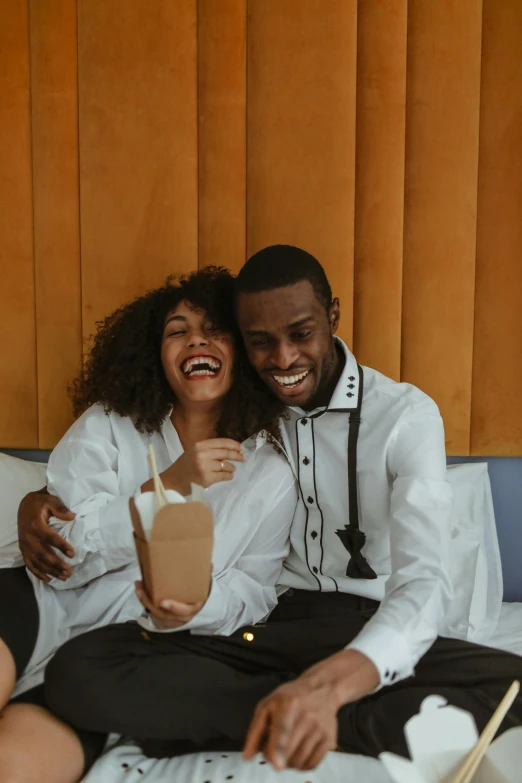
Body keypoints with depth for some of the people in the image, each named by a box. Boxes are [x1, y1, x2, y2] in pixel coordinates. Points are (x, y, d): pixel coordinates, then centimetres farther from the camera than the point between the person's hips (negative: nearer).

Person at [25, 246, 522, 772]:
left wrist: (329, 684, -40)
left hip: (368, 637, -2)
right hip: (258, 631, 3)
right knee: (76, 673, -23)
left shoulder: (406, 416, -8)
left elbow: (424, 583, -21)